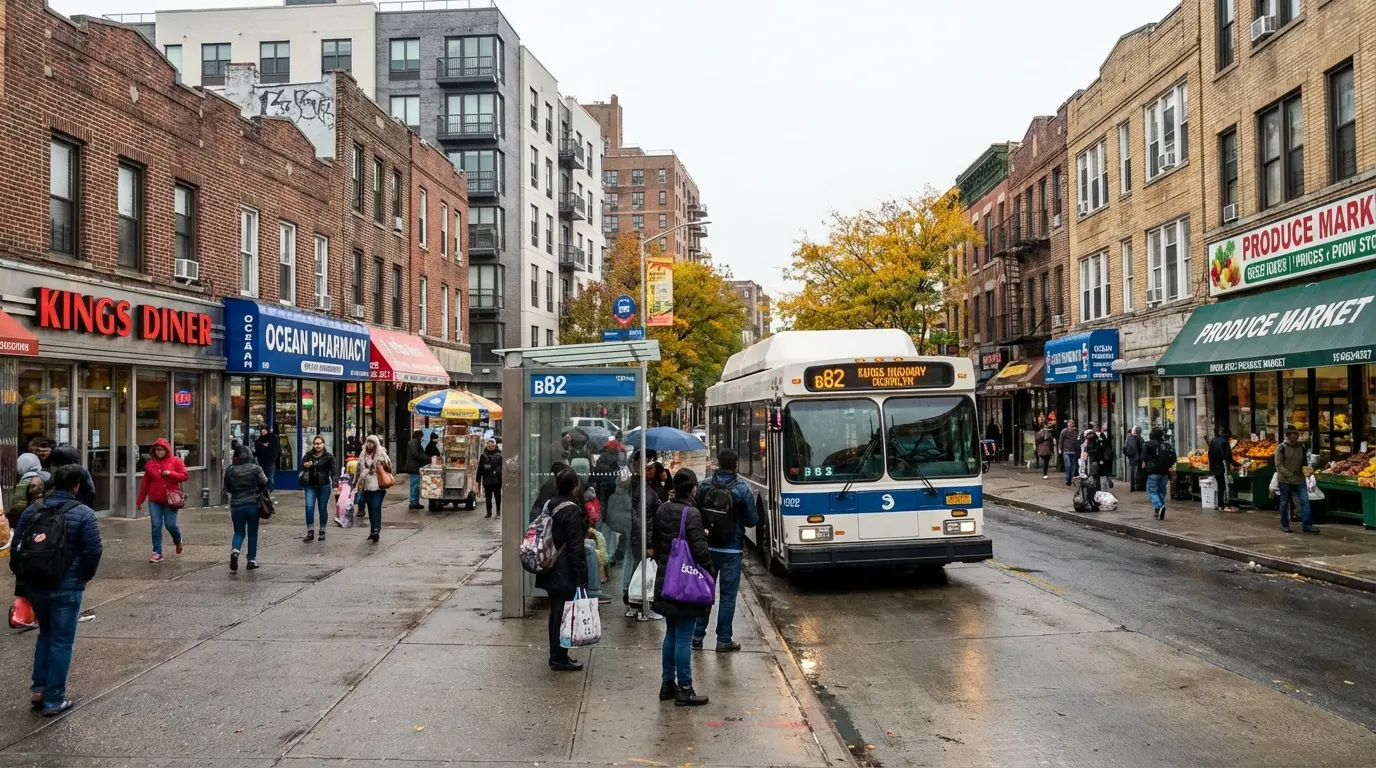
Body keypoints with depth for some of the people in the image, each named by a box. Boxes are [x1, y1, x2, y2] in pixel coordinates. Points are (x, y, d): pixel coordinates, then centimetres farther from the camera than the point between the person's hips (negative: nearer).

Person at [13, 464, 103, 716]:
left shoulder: (32, 510, 4)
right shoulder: (83, 513, -12)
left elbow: (17, 546, 7)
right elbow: (93, 551, -14)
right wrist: (84, 576, 4)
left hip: (35, 586, 5)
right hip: (66, 588, -5)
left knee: (45, 634, 24)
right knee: (61, 641, 4)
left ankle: (38, 688, 23)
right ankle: (54, 700, 8)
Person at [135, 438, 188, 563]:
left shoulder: (175, 461, 0)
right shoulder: (150, 463, 6)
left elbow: (185, 476, -2)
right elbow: (145, 483, 10)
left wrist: (170, 473, -18)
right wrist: (139, 500, 12)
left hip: (170, 499, -2)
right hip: (154, 500, 2)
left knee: (171, 525, -2)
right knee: (156, 526, 0)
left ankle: (178, 542, 30)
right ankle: (157, 553, 5)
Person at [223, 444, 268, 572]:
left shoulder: (230, 470, -1)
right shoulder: (255, 468, -6)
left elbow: (227, 487, 5)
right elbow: (264, 484, -9)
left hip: (236, 505, 1)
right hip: (253, 504, -1)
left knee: (239, 532, 13)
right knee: (252, 533, 9)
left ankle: (235, 550, -15)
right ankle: (252, 560, 10)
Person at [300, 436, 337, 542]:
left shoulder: (329, 456, -5)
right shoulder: (308, 455, 4)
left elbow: (333, 471, -6)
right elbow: (301, 466, 10)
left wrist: (335, 483, -17)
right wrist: (305, 465, -13)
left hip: (324, 486, -2)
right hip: (310, 486, 2)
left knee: (323, 509, 8)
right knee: (309, 507, -8)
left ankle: (322, 532, 19)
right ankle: (310, 532, 0)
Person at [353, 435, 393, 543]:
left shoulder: (381, 454, -2)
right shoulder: (363, 455, 12)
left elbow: (389, 468, 3)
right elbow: (358, 469, 19)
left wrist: (384, 466, -15)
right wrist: (355, 482, 18)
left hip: (378, 486, -5)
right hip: (367, 486, 5)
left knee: (376, 507, -14)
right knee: (370, 509, 9)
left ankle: (376, 530, -20)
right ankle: (373, 530, 18)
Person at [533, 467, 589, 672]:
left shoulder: (548, 506, 7)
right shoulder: (572, 511, -18)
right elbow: (575, 547, -19)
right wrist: (581, 577, -17)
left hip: (550, 570, 8)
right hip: (566, 572, -8)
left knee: (555, 612, 16)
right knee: (564, 614, 0)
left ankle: (556, 655, 25)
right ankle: (559, 659, 7)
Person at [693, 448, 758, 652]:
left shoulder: (703, 487, -4)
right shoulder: (742, 490, -12)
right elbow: (752, 520, -6)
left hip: (706, 547, 3)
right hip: (731, 549, -3)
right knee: (727, 595, 5)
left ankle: (697, 635, 19)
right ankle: (723, 640, 9)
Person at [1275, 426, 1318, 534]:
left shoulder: (1301, 448, 6)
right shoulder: (1281, 448, -6)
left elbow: (1304, 463, 18)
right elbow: (1279, 465, -10)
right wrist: (1290, 476, -17)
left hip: (1299, 480, 4)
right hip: (1285, 480, -4)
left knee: (1305, 501, -5)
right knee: (1285, 503, 5)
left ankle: (1306, 525, -2)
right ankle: (1285, 525, 16)